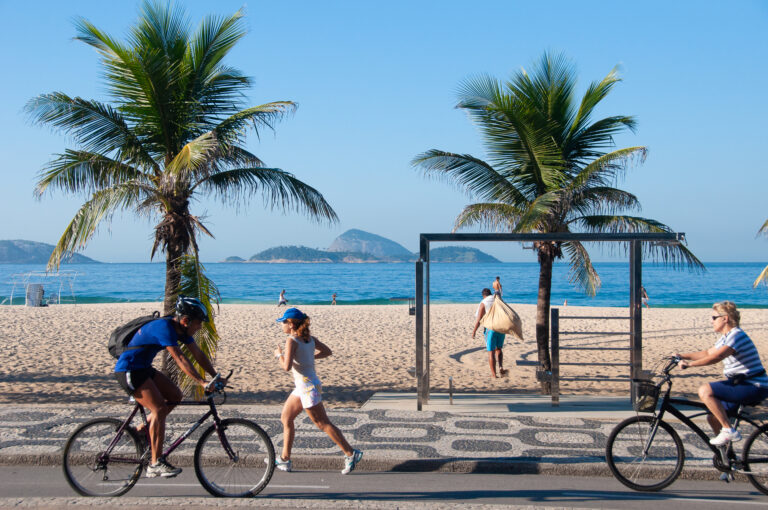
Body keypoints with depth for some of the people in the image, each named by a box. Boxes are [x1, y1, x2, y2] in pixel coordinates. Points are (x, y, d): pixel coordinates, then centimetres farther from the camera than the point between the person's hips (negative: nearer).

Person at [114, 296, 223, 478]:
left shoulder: (181, 329, 2)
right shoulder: (164, 328, -26)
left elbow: (198, 354, 6)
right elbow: (180, 359, -33)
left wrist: (216, 377, -1)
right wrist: (202, 382, -36)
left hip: (143, 368, 10)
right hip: (128, 370, -10)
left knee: (175, 396, 5)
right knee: (159, 409, -16)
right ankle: (156, 464, -11)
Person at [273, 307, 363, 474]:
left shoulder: (292, 340, -16)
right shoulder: (309, 338, 7)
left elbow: (286, 366, -24)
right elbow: (327, 351, 18)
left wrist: (279, 355, -6)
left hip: (307, 387, -10)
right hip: (304, 386, 10)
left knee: (323, 424, -3)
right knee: (286, 419, 16)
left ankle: (350, 453, 2)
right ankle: (285, 459, 23)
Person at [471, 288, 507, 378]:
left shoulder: (483, 304, -5)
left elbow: (479, 319, -8)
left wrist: (474, 331, 1)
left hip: (490, 329, -4)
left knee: (491, 352, 3)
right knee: (498, 349, 22)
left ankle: (494, 374, 3)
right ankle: (501, 367, 2)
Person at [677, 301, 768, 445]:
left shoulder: (737, 336, -19)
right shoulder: (726, 337, 12)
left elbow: (716, 357, -33)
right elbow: (708, 353, 21)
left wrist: (689, 364, -35)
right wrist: (683, 356, 13)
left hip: (754, 388, -10)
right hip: (741, 384, 10)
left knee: (705, 390, -23)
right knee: (713, 417, 9)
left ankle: (729, 431, -17)